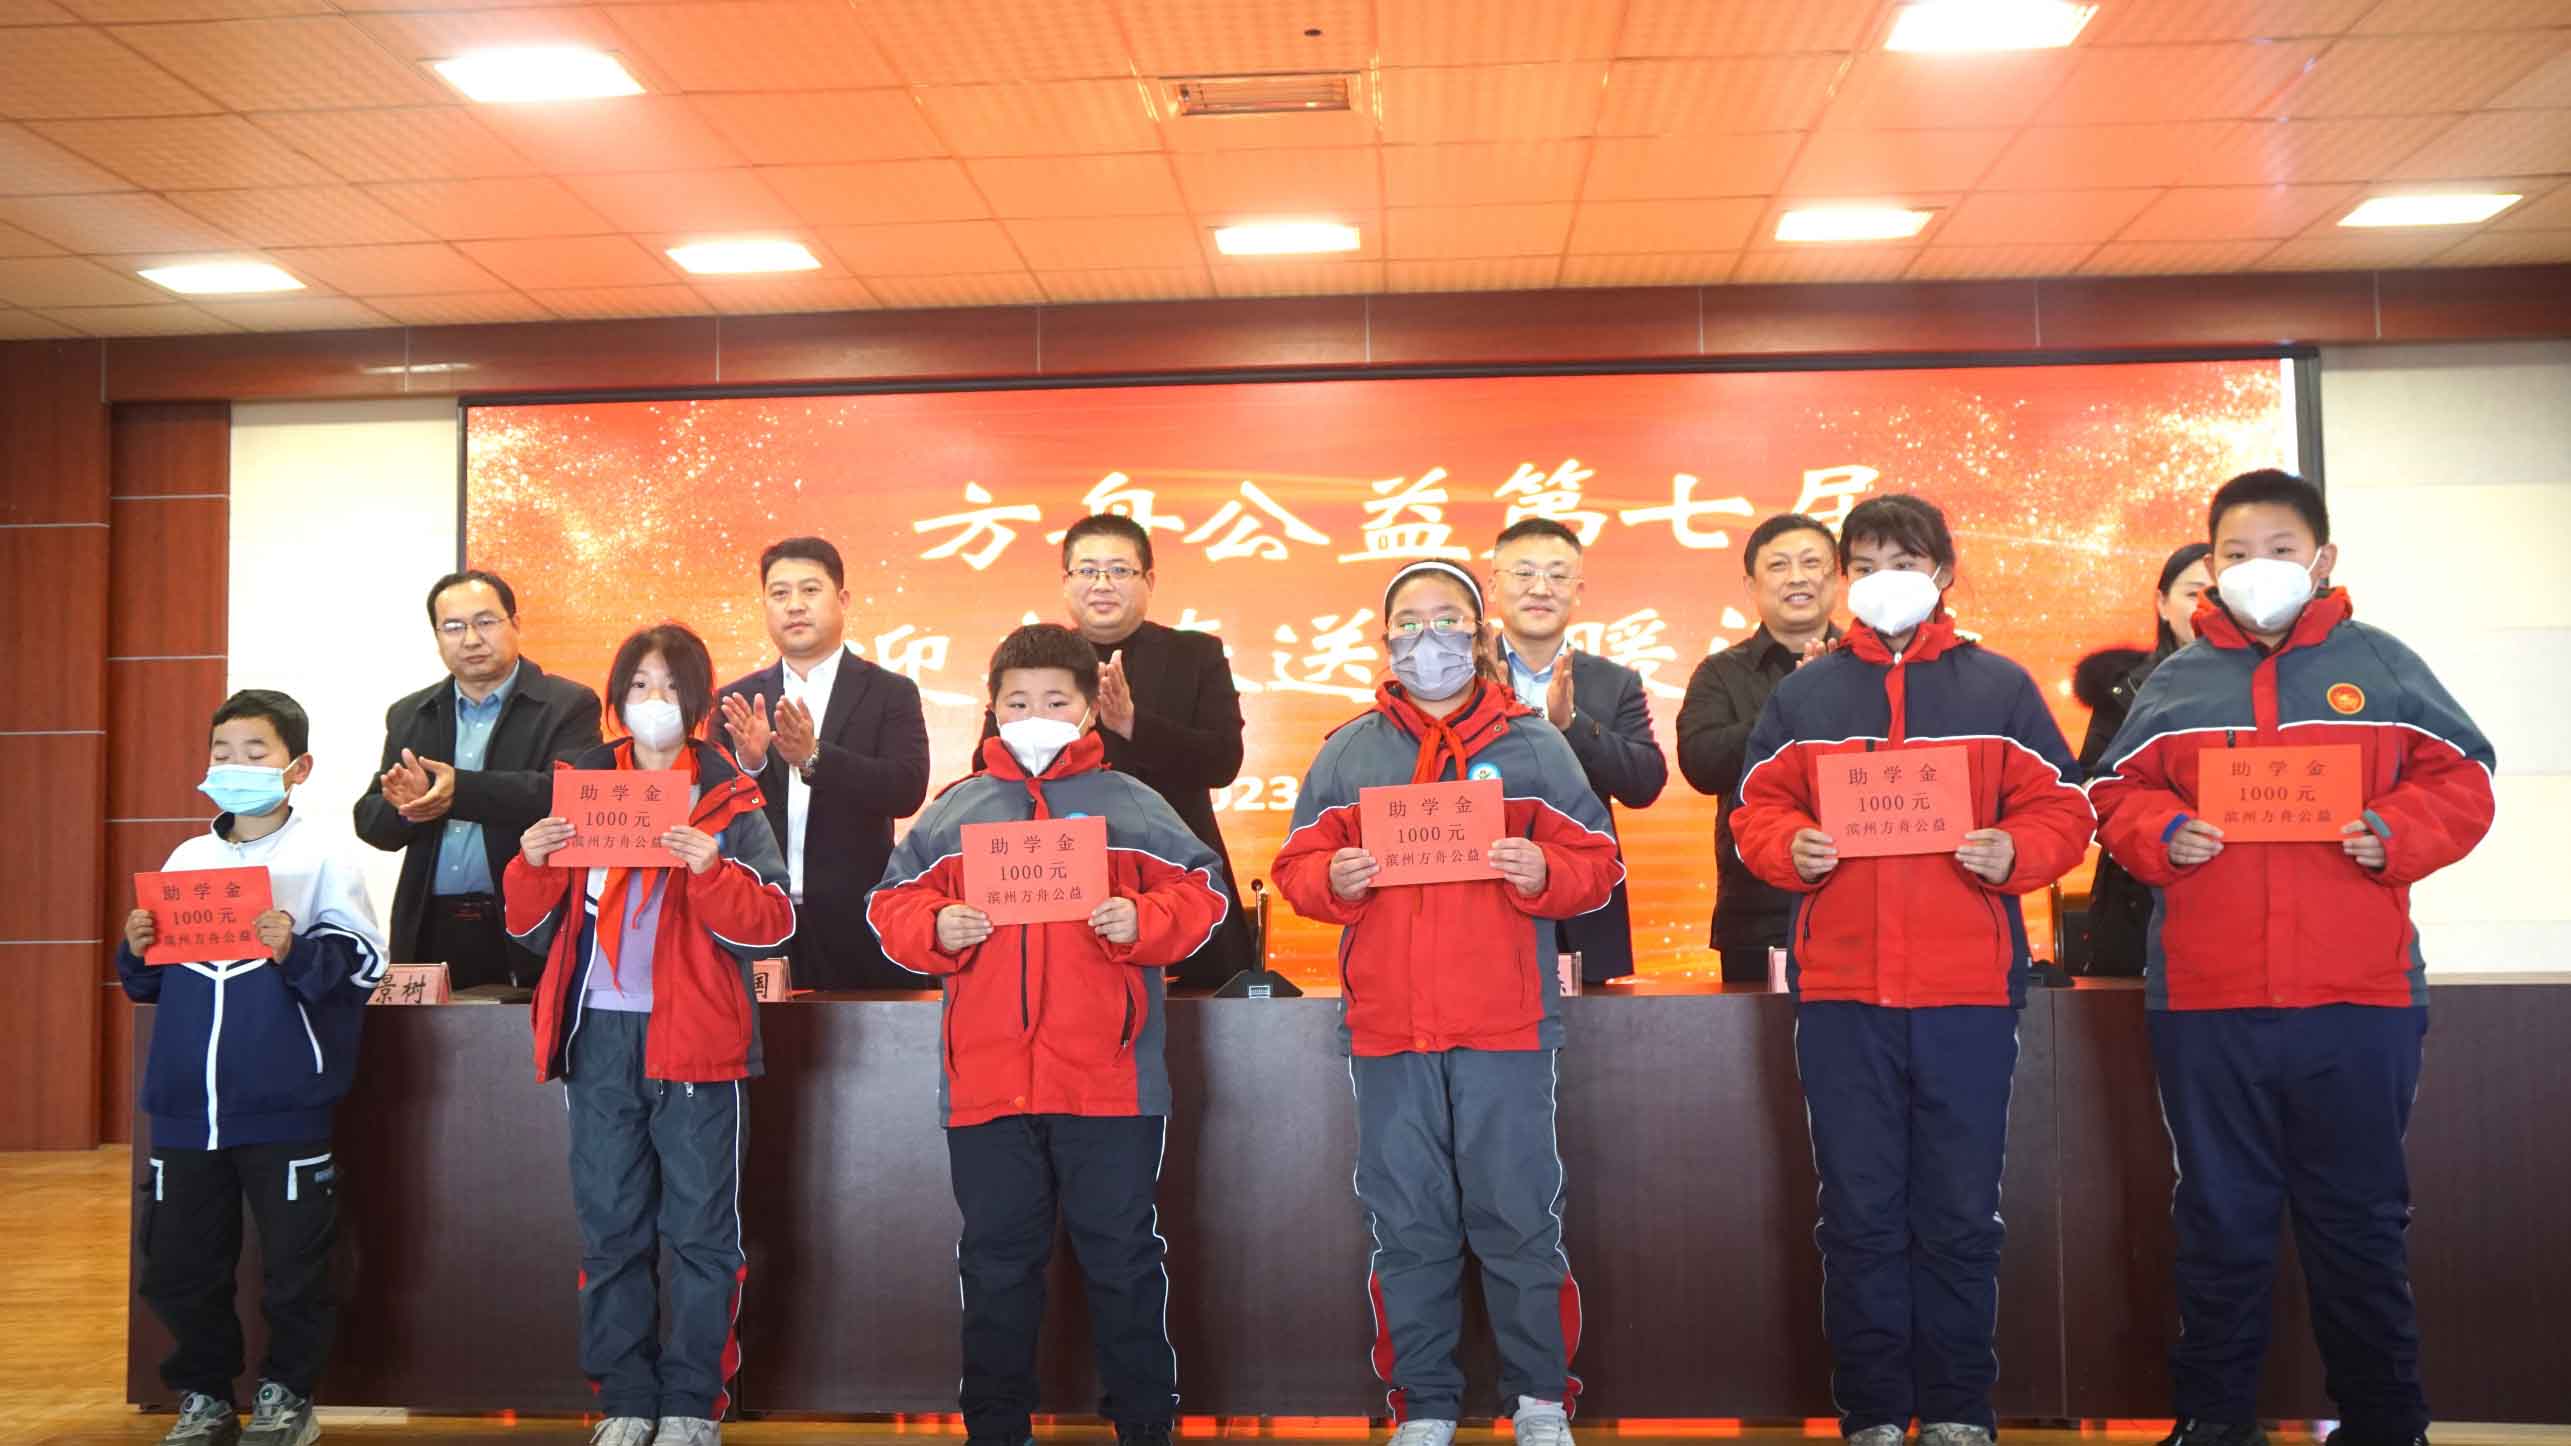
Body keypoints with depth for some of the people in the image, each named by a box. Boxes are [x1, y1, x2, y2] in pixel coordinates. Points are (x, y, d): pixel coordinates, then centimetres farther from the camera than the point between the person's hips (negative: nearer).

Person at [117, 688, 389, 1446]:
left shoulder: (322, 857, -4)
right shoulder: (186, 860, 11)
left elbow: (364, 960, -9)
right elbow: (150, 983, 17)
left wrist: (296, 951, -25)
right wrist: (137, 953, -4)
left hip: (284, 1108, -5)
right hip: (185, 1105, 5)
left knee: (294, 1264, 5)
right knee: (177, 1266, 13)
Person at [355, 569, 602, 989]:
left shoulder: (568, 705, -1)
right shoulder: (409, 715, 14)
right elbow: (372, 822, 10)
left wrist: (461, 791, -25)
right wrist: (407, 804, -13)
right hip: (430, 928, 4)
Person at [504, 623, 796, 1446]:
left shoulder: (730, 801, 2)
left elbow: (773, 924, -7)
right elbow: (535, 929, 10)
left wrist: (712, 871, -22)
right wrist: (533, 867, -9)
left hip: (694, 1038, -3)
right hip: (599, 1035, 3)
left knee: (700, 1229, 2)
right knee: (609, 1229, 9)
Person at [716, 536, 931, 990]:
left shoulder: (891, 694, 3)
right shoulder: (737, 701, 10)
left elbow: (907, 790, -11)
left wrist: (813, 758, -23)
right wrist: (747, 762, -17)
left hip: (853, 920, -2)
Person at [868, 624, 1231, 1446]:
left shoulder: (1131, 806, 5)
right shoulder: (953, 812, 10)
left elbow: (1200, 891, 2)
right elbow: (894, 904, 10)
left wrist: (1141, 921, -16)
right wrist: (937, 928, -10)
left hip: (1109, 1078, -2)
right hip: (985, 1080, 2)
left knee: (1122, 1256, 8)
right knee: (996, 1259, 13)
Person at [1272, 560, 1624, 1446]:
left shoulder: (1533, 744, 6)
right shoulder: (1347, 752, 10)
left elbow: (1595, 865, 5)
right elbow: (1297, 867, 10)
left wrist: (1543, 873, -16)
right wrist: (1333, 880, -12)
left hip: (1506, 1026, -1)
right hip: (1386, 1027, 2)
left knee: (1518, 1217, 4)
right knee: (1407, 1226, 9)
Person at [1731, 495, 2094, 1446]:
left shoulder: (2000, 688, 7)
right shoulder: (1802, 694, 10)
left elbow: (2061, 811, 5)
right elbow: (1758, 809, 9)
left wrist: (2013, 852, -14)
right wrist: (1792, 848, -12)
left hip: (1969, 987, -1)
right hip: (1839, 987, 1)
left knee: (1961, 1215, 7)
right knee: (1859, 1214, 6)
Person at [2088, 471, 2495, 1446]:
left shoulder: (2381, 665, 6)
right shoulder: (2174, 683, 9)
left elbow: (2458, 782, 5)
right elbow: (2119, 796, 9)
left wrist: (2395, 833, -13)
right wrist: (2161, 833, -10)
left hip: (2358, 999, -1)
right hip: (2205, 1001, 1)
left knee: (2360, 1220, 10)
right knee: (2220, 1220, 11)